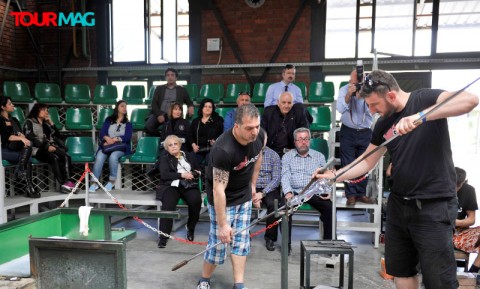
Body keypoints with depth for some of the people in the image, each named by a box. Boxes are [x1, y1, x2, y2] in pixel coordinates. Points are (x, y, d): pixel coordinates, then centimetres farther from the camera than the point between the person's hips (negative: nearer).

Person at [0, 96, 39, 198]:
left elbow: (21, 134, 9)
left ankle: (20, 171, -28)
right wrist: (21, 138, -26)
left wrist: (22, 136, -14)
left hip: (16, 149, 5)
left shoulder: (14, 120, 19)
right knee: (27, 158, -27)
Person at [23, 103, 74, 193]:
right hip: (38, 149, -6)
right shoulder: (29, 122, 5)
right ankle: (62, 184, -33)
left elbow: (57, 135, 17)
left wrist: (50, 122, 9)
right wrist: (46, 147, -18)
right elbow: (31, 139, -9)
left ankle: (68, 181, -32)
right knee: (55, 158, -33)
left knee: (66, 156, -23)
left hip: (50, 147, 6)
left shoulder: (46, 123, 23)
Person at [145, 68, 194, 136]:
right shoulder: (159, 88, 17)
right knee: (148, 126, -27)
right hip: (159, 114, 2)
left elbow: (189, 102, 19)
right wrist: (159, 114, -11)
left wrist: (191, 107, -7)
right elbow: (154, 103, 8)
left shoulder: (182, 90, 16)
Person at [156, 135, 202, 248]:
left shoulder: (190, 156, 21)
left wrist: (194, 173, -3)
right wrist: (182, 175, -13)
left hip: (189, 186, 2)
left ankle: (190, 227, -3)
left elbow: (199, 171, 21)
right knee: (168, 205, -32)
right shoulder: (164, 158, 14)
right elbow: (164, 175, -3)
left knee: (196, 200, -30)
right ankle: (163, 236, -25)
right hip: (171, 186, -1)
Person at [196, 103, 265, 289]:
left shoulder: (260, 136, -15)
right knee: (219, 242, 2)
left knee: (241, 240, 9)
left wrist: (253, 186, 12)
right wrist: (222, 224, -27)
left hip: (245, 196, 6)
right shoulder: (223, 149, -35)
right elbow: (218, 189, -31)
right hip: (223, 200, -6)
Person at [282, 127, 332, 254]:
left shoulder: (319, 156, 16)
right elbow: (285, 176, 0)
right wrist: (288, 192, -19)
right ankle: (287, 243, -19)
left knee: (330, 207, -26)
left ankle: (328, 242, -11)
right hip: (294, 192, -1)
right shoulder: (287, 156, 13)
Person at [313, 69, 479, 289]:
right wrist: (334, 175, 1)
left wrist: (420, 116, -38)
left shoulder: (425, 99, -9)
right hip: (398, 205, 6)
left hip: (434, 206, -6)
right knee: (400, 271, 15)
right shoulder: (383, 124, 8)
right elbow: (367, 162, 12)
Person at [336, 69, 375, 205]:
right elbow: (340, 109, -14)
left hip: (365, 132, 1)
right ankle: (351, 194, 8)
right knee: (348, 165, 0)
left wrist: (361, 97, -23)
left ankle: (361, 193, 17)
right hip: (348, 132, -1)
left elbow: (371, 110, -12)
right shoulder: (344, 89, -1)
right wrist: (349, 95, -26)